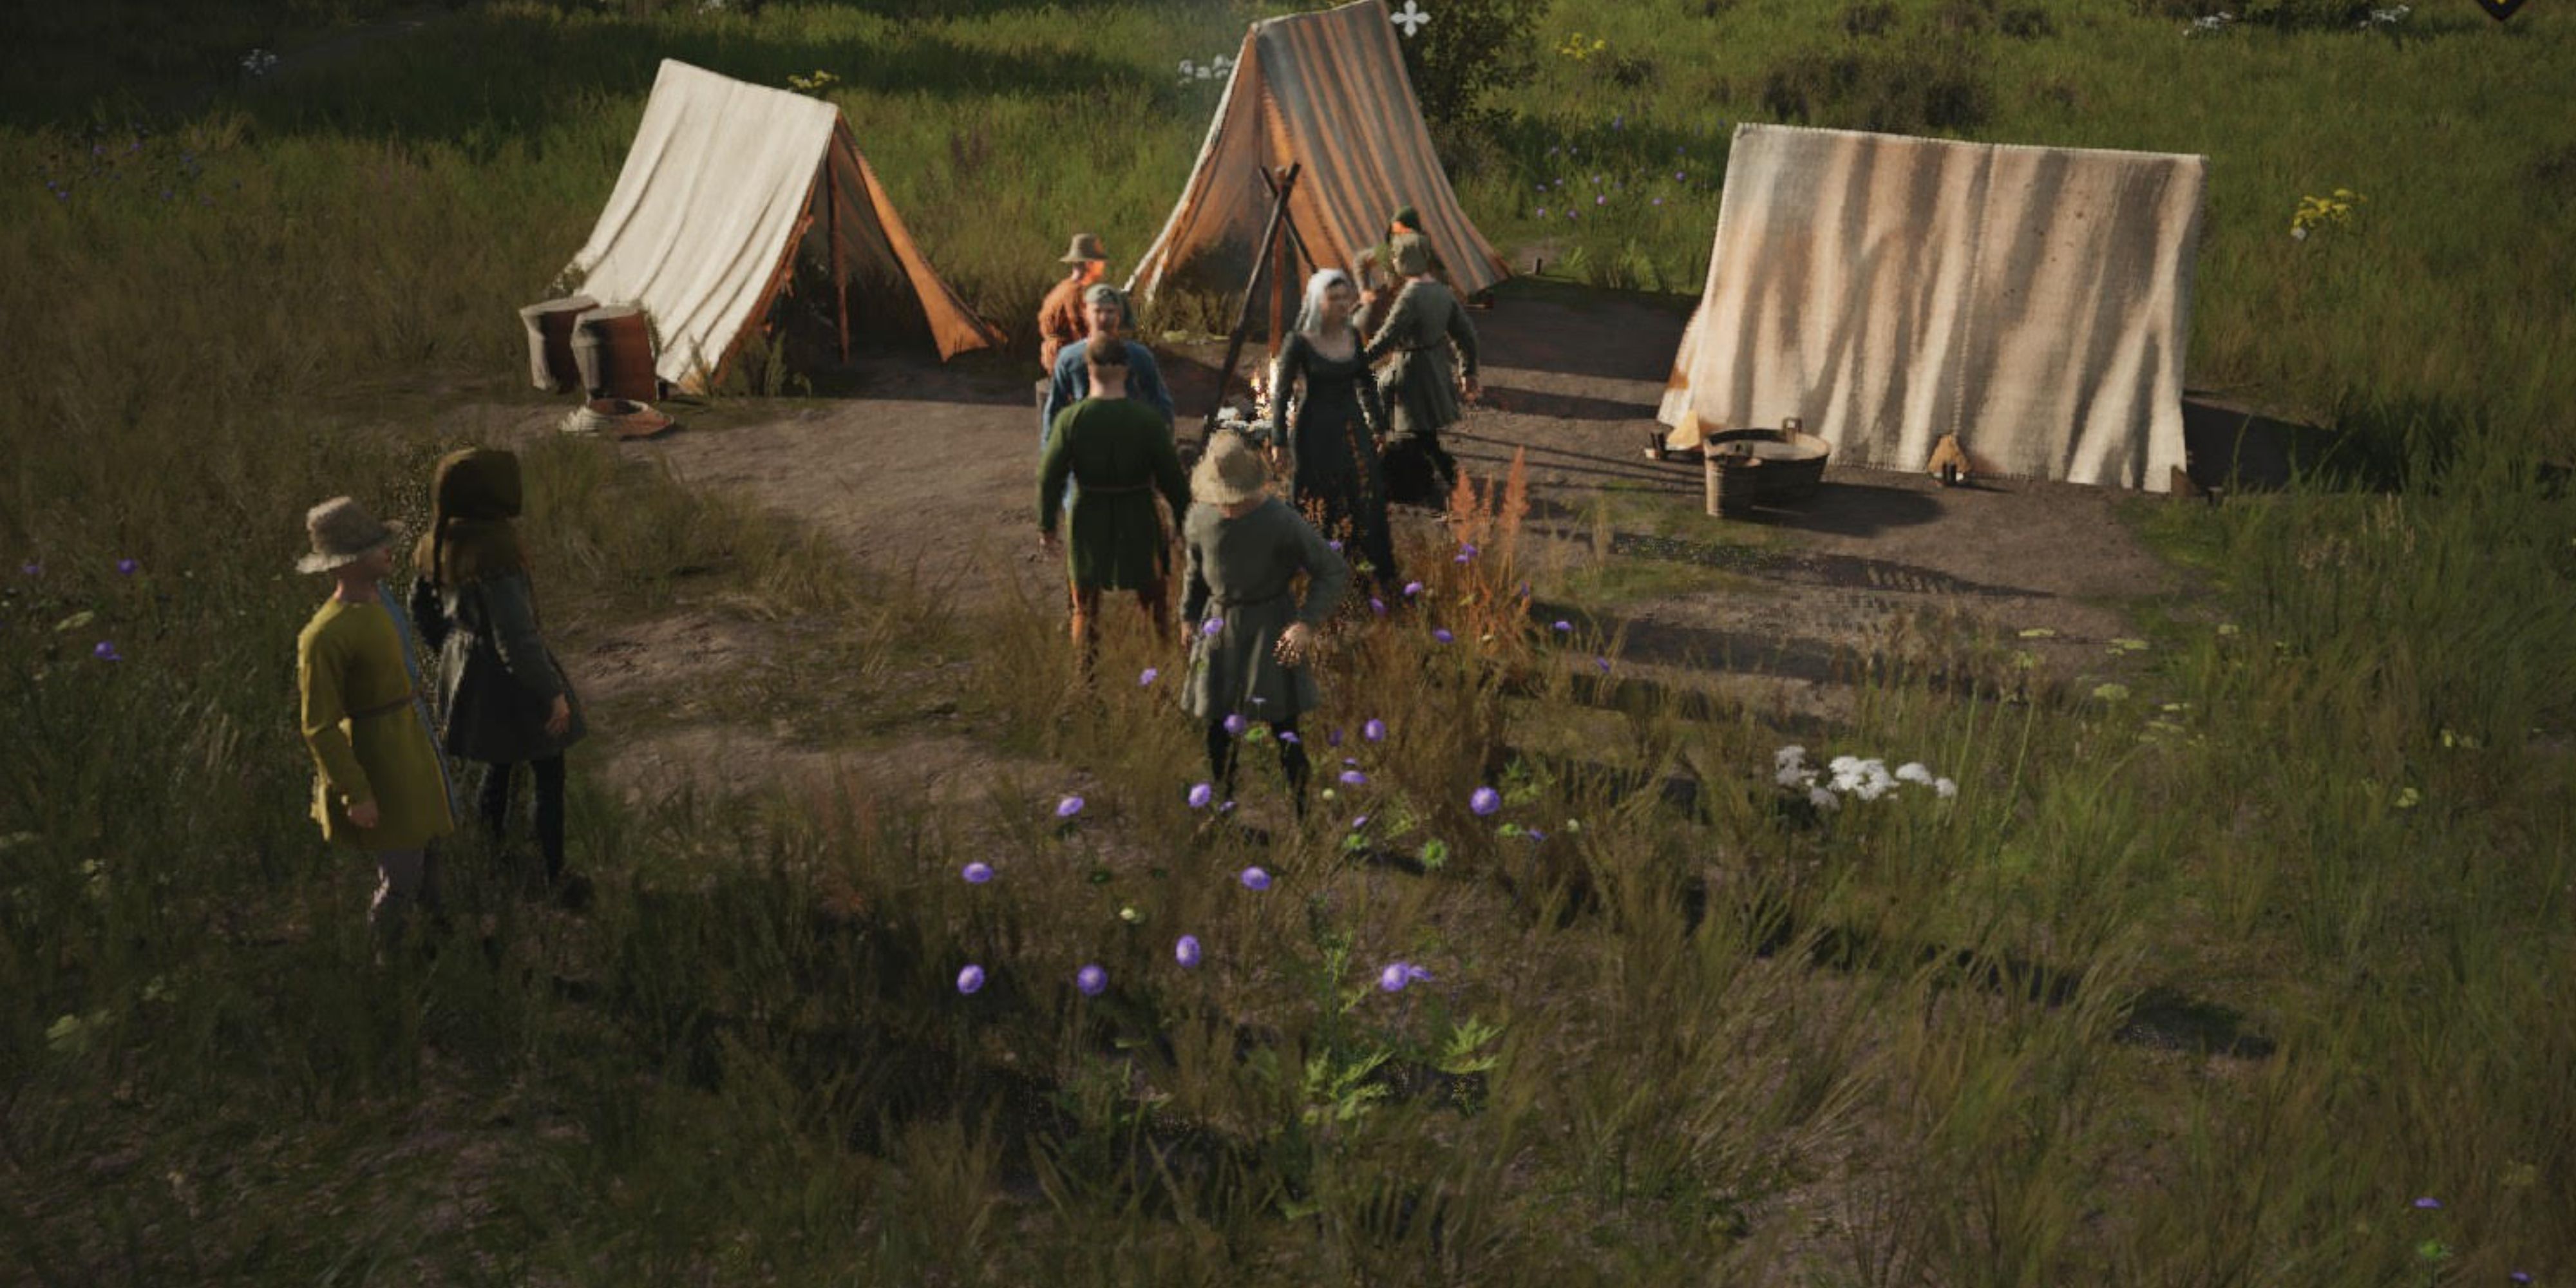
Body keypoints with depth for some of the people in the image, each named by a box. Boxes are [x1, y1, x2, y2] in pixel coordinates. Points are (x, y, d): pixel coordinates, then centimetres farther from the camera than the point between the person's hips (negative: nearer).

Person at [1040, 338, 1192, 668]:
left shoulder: (1070, 419, -14)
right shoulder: (1147, 420, -15)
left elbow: (1050, 477, -9)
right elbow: (1173, 479, -10)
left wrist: (1046, 527, 3)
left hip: (1087, 522, 0)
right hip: (1139, 521, 0)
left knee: (1085, 609, 18)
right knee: (1154, 603, 20)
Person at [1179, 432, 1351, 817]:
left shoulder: (1283, 522, -19)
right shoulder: (1199, 520, -6)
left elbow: (1335, 571, -13)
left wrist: (1307, 623, -21)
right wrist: (1189, 619, 19)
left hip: (1272, 628, -4)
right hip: (1220, 626, 4)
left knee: (1285, 727, -1)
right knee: (1218, 728, 11)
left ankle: (1302, 814, 11)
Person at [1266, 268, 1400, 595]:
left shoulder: (1353, 336, 2)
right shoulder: (1300, 342, -14)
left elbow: (1366, 383, 14)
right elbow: (1280, 392, -9)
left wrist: (1378, 425, 14)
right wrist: (1279, 441, -11)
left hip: (1352, 426, 4)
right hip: (1315, 431, -4)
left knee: (1368, 497, 4)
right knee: (1312, 505, 6)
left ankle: (1381, 569, 16)